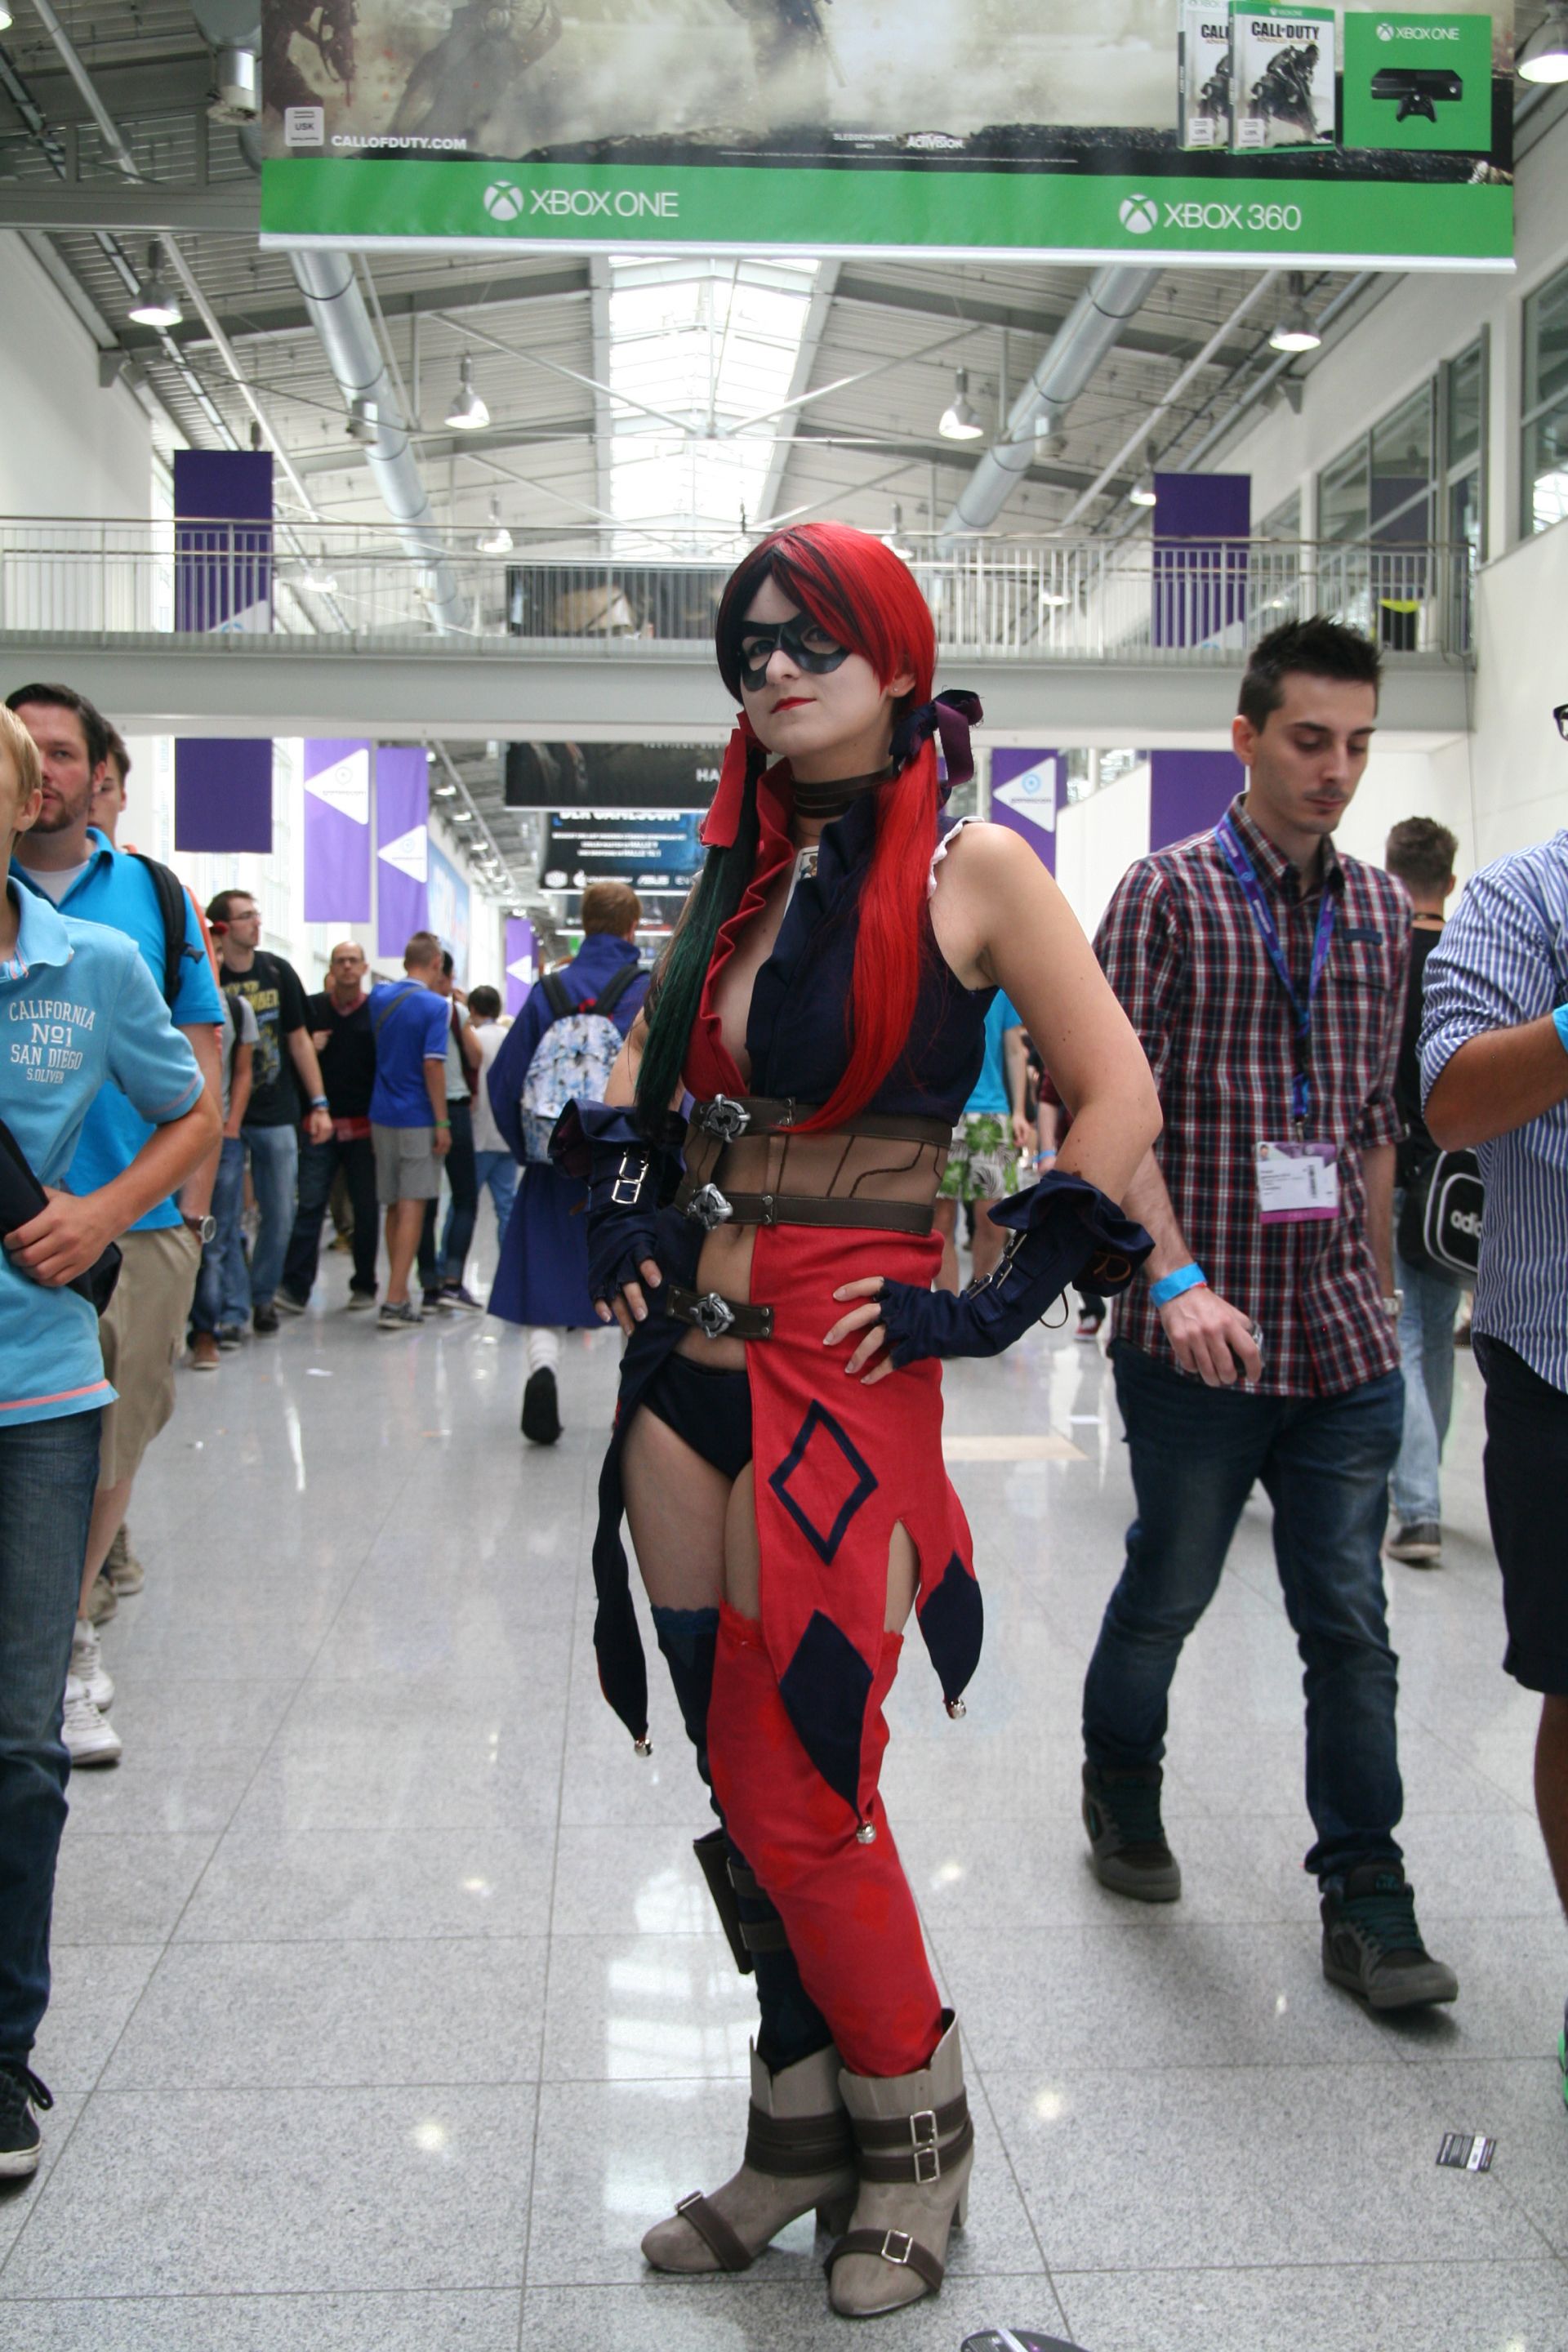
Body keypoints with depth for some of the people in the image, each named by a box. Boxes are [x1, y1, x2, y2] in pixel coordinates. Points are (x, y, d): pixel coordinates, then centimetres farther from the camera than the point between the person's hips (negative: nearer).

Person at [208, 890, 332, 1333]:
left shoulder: (278, 971, 4)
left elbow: (298, 1040, 9)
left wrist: (318, 1104, 6)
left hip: (276, 1116, 3)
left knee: (280, 1214, 6)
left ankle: (263, 1295, 23)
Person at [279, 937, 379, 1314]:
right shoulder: (312, 1008, 7)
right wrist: (309, 1048, -11)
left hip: (366, 1127, -1)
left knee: (366, 1207, 6)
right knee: (309, 1204, -6)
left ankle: (364, 1286, 17)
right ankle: (295, 1286, -6)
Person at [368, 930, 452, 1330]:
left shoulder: (380, 995, 7)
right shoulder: (434, 1005, -11)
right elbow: (433, 1065, -16)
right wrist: (442, 1122, -12)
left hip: (382, 1116, 6)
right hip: (417, 1118, -6)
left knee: (394, 1207, 13)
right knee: (412, 1206, -4)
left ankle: (399, 1297, 20)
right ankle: (395, 1301, -8)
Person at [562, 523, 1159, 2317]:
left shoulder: (971, 867, -5)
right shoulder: (744, 872, 12)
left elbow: (1117, 1099, -6)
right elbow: (642, 1058, 26)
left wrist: (990, 1305, -9)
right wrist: (620, 1197, 10)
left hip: (841, 1374, -6)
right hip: (682, 1361, 6)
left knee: (798, 1796, -3)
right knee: (743, 1781, 12)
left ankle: (911, 2127, 23)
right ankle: (801, 2134, 30)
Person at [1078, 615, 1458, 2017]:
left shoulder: (1380, 910, 11)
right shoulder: (1169, 895, -5)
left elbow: (1378, 1124, 16)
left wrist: (1380, 1293, 14)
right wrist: (1178, 1283, -22)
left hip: (1344, 1338, 4)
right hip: (1198, 1332, -4)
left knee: (1351, 1623, 7)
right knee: (1169, 1590, 12)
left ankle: (1366, 1901, 18)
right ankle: (1121, 1795, 38)